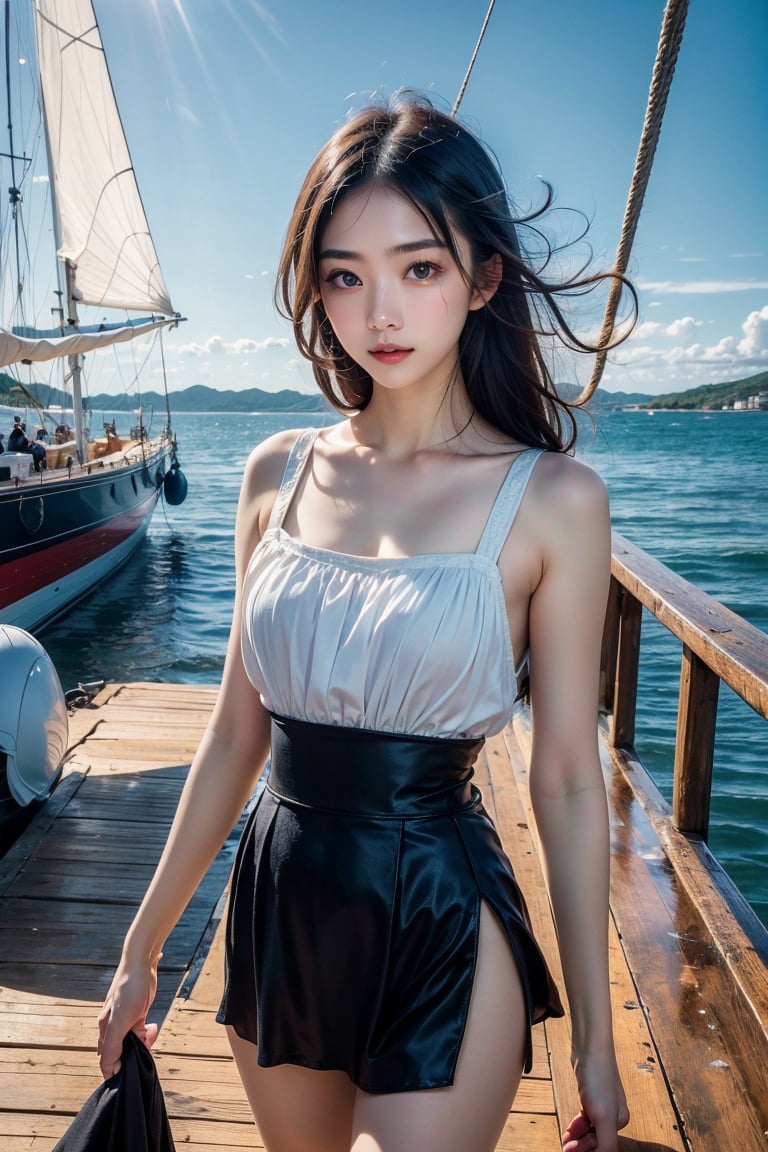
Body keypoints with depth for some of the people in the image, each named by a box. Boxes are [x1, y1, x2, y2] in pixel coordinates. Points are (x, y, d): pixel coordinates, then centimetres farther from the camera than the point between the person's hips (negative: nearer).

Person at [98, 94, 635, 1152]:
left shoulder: (552, 500, -12)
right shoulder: (278, 477, -2)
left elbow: (567, 785, -7)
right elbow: (237, 730, 4)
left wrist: (595, 1038, -1)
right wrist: (142, 949, 10)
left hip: (443, 938, -4)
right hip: (280, 907, 4)